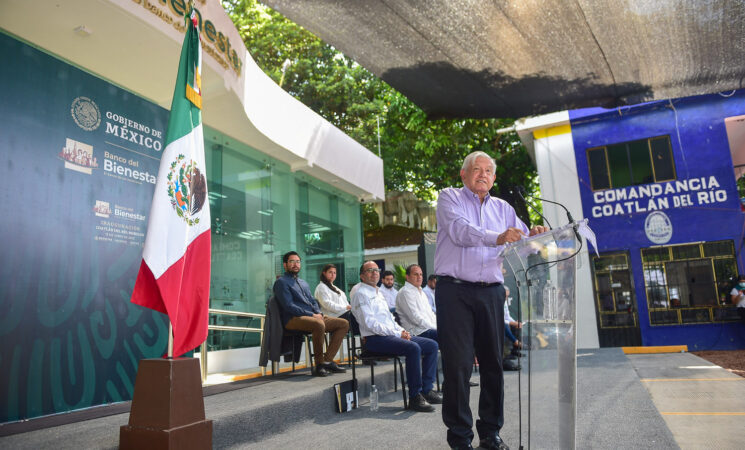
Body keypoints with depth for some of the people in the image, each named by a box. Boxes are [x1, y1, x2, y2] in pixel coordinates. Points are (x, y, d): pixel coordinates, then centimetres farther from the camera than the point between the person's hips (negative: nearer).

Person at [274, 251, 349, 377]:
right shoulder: (281, 282, 1)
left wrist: (319, 313, 1)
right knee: (319, 324, -38)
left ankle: (328, 360, -10)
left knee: (344, 323, -6)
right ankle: (319, 364, -24)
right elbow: (289, 306, -10)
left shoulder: (303, 283, 28)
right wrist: (312, 315, -15)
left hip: (314, 317, 8)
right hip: (293, 320, -8)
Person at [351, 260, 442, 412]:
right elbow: (370, 323, -15)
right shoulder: (361, 294, -5)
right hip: (374, 338, -9)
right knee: (413, 348, -32)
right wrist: (397, 334, -17)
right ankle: (414, 397, -25)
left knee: (432, 345, -2)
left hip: (392, 334, 9)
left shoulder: (378, 293, 24)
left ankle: (427, 390, 0)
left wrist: (402, 331, 6)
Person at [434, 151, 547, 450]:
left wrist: (533, 236, -13)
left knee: (493, 363, 9)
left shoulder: (502, 208, 18)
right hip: (455, 290, -4)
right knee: (458, 364, -2)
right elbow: (460, 230, -14)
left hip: (491, 293, 4)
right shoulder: (450, 198, 5)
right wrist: (497, 238, -29)